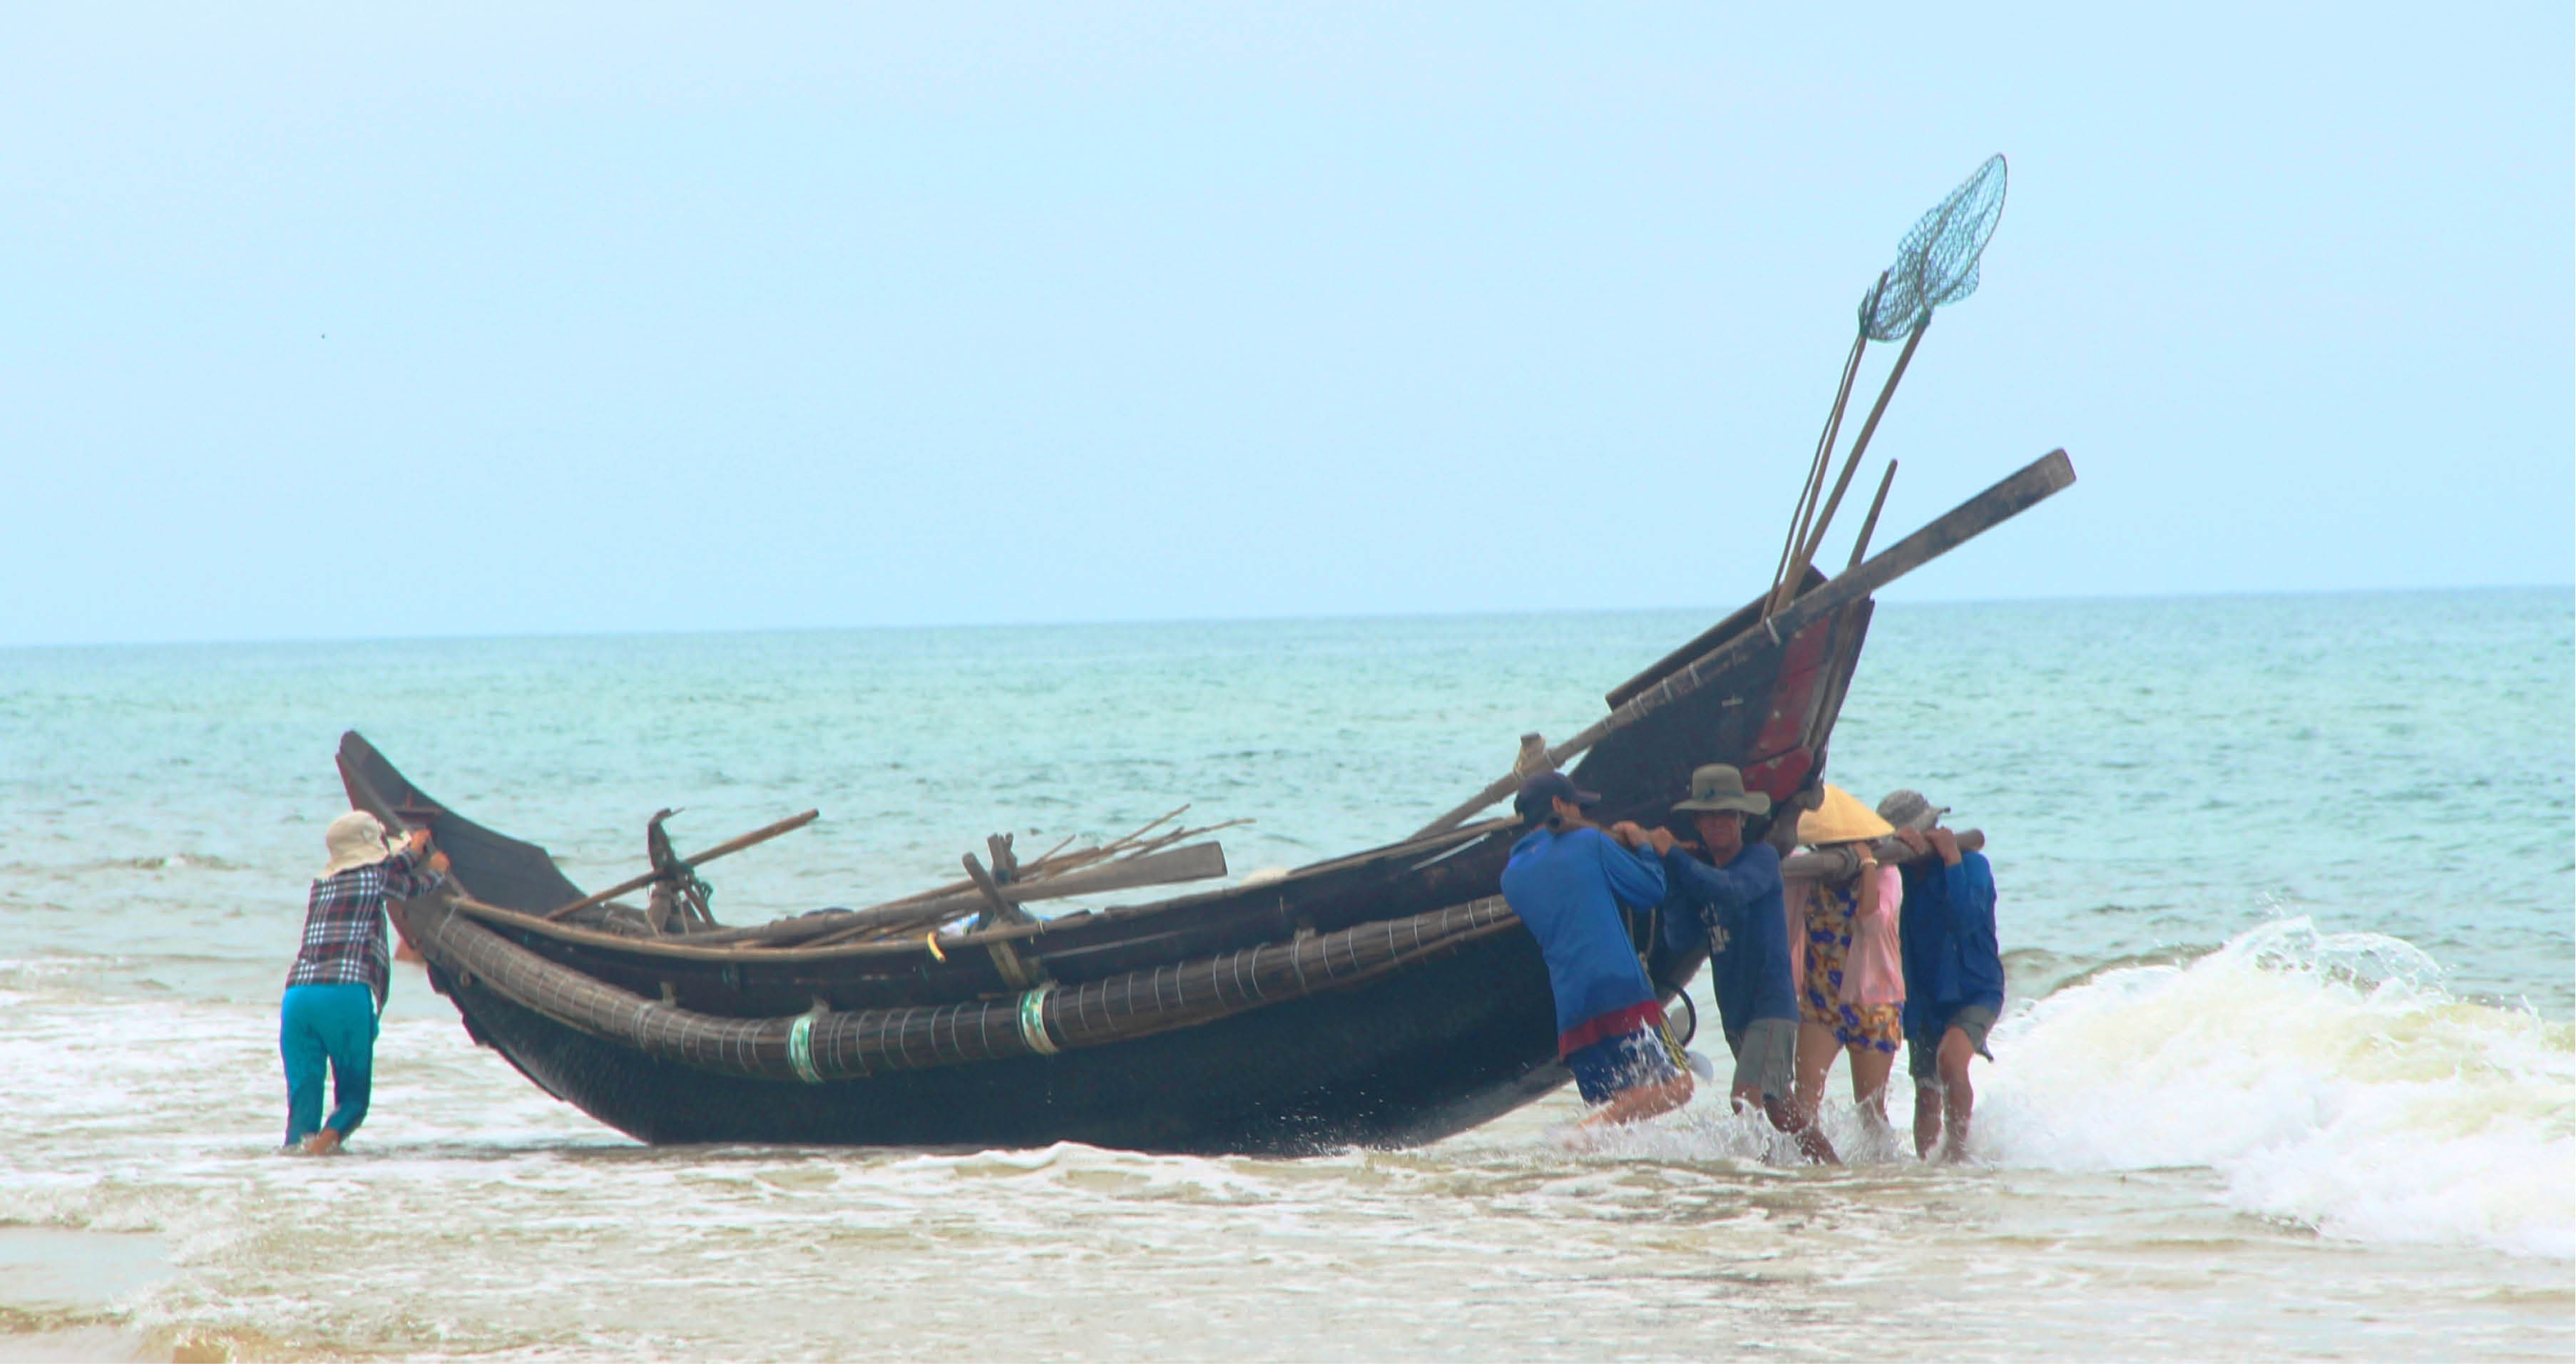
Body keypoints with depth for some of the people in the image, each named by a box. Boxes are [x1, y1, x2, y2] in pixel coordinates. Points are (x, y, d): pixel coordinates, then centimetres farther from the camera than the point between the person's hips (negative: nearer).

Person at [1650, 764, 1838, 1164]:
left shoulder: (1761, 858, -7)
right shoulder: (1699, 871, 11)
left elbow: (1730, 891, -28)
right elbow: (1681, 937, -1)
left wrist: (1674, 855, -25)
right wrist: (1671, 874, -10)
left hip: (1770, 1001, -8)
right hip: (1734, 1011, 8)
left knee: (1749, 1099, -23)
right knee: (1779, 1108, 14)